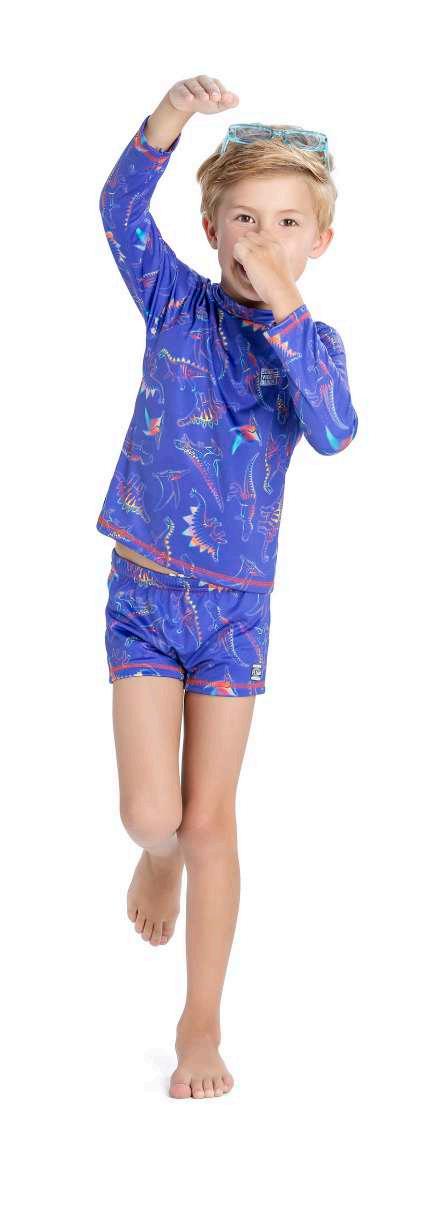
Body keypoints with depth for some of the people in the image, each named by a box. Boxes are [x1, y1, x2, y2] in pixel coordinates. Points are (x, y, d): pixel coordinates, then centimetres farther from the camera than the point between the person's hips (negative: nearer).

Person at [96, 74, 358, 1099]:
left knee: (210, 822, 5)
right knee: (150, 814, -4)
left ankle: (201, 1024, 20)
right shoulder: (178, 304, -3)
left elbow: (333, 433, -25)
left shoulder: (312, 343, -4)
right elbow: (122, 209, -20)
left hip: (236, 603, 0)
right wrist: (171, 119, -35)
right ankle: (161, 854, 35)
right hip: (144, 593, 0)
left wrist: (283, 309, -30)